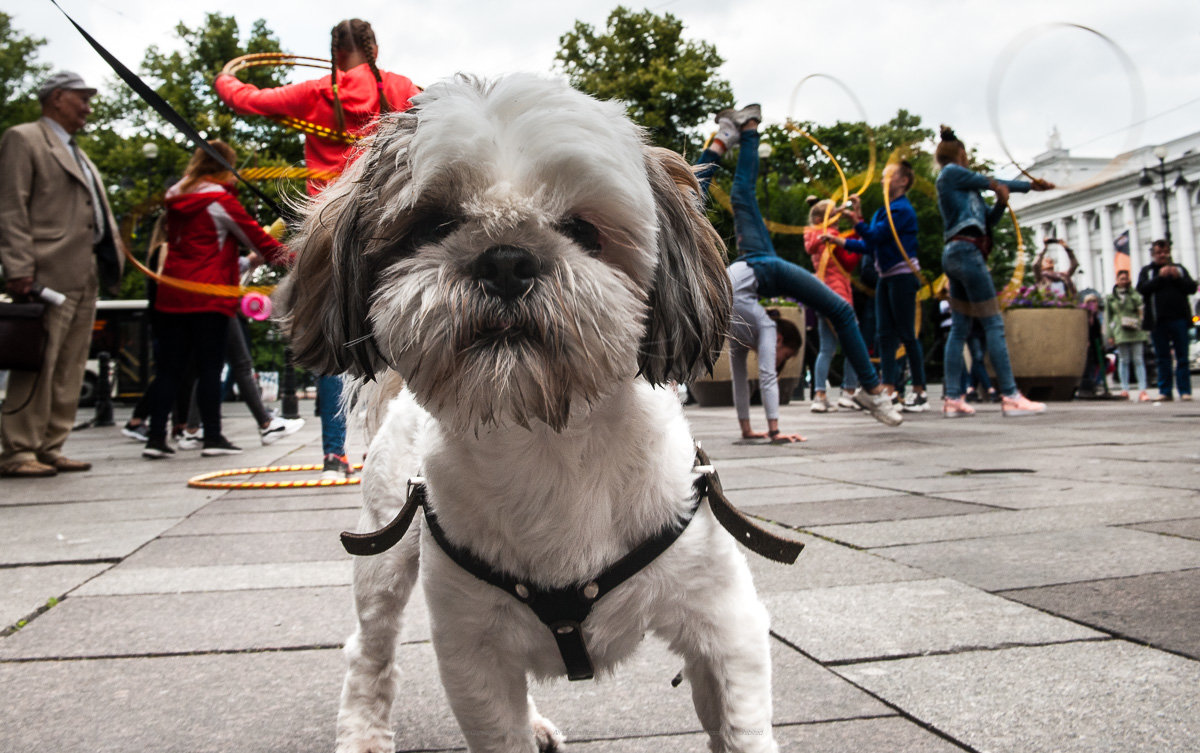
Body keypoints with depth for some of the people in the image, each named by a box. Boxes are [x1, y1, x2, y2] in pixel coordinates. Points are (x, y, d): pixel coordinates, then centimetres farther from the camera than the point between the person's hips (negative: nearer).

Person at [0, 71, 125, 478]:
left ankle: (49, 448, 14)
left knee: (69, 371, 8)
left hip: (87, 276, 8)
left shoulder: (79, 155, 26)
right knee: (37, 365, -8)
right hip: (49, 273, -8)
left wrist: (114, 249, 11)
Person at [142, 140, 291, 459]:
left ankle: (155, 437, 6)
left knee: (169, 367, 7)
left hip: (172, 293, 6)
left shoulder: (176, 198, 13)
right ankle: (212, 437, 3)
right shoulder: (220, 200, -7)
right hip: (208, 296, -6)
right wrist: (283, 254, 11)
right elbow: (253, 234, -1)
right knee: (209, 366, -1)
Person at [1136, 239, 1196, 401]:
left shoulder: (1178, 269, 15)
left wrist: (1177, 278, -9)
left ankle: (1185, 391, 1)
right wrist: (1160, 277, -15)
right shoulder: (1147, 271, 12)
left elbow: (1192, 288, 5)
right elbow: (1142, 288, -6)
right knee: (1162, 358, 3)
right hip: (1158, 320, 0)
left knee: (1182, 356, -1)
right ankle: (1165, 391, 7)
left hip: (1179, 319, 1)